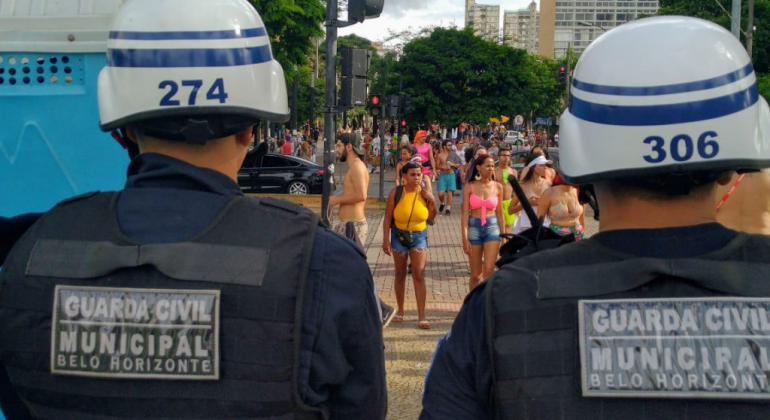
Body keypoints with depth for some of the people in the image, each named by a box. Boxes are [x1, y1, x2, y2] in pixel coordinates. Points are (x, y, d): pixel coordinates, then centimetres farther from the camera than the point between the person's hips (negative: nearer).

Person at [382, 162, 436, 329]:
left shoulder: (425, 193, -6)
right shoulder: (396, 193, -10)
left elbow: (431, 217, 1)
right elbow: (388, 217, -7)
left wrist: (432, 201, -14)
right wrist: (385, 240, -11)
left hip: (419, 236, 0)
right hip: (399, 235, 0)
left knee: (419, 275, -7)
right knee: (400, 274, 12)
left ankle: (421, 316, -6)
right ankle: (400, 311, 27)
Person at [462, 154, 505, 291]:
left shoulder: (497, 187, 4)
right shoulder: (470, 187, -1)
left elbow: (500, 213, 10)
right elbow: (465, 214, -3)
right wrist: (465, 238, -8)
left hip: (492, 228, 1)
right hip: (474, 228, 0)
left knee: (488, 271, -11)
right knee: (475, 275, 8)